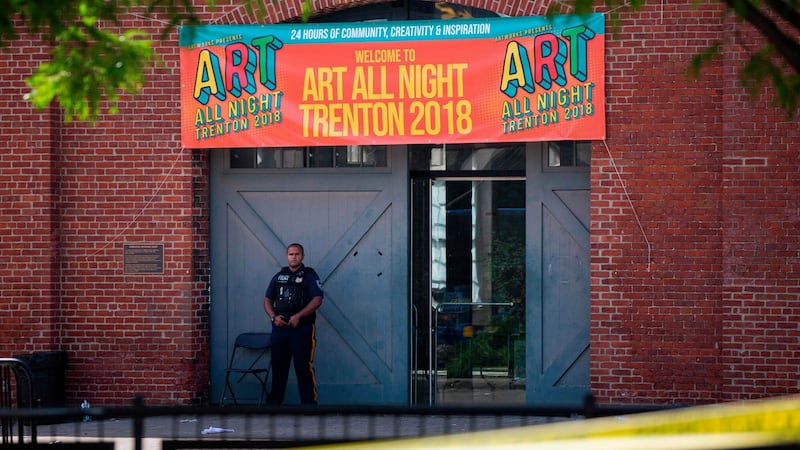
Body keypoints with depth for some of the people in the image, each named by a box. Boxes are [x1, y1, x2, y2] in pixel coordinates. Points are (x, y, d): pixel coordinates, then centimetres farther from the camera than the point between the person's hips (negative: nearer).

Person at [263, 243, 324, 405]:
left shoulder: (309, 275, 0)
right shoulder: (279, 276, 15)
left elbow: (317, 300, -11)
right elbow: (267, 300, 16)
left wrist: (298, 316, -19)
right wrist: (273, 317, -4)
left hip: (302, 329, -5)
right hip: (280, 328, 5)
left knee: (304, 368, -6)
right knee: (278, 367, 10)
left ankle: (309, 403, -4)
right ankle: (274, 401, 17)